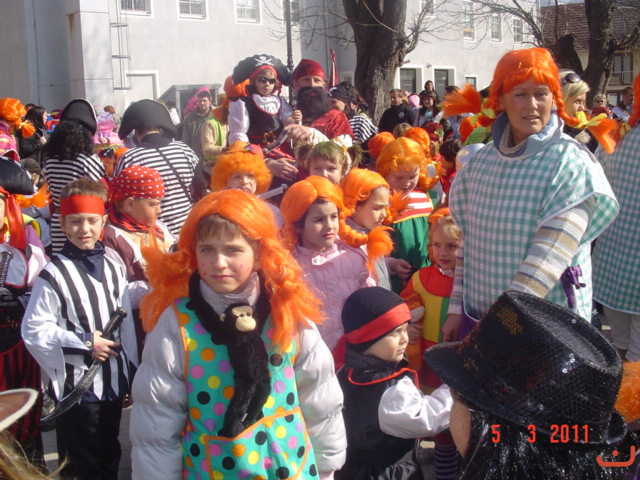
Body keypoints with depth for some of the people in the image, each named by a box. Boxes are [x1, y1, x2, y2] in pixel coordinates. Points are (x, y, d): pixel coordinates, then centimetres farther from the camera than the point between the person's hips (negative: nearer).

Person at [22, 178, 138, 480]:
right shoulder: (54, 273, -16)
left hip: (113, 379, 5)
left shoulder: (112, 263, 1)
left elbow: (125, 318, 7)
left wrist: (131, 370, 10)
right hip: (75, 384, -5)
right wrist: (83, 343, -17)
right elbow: (33, 330, -16)